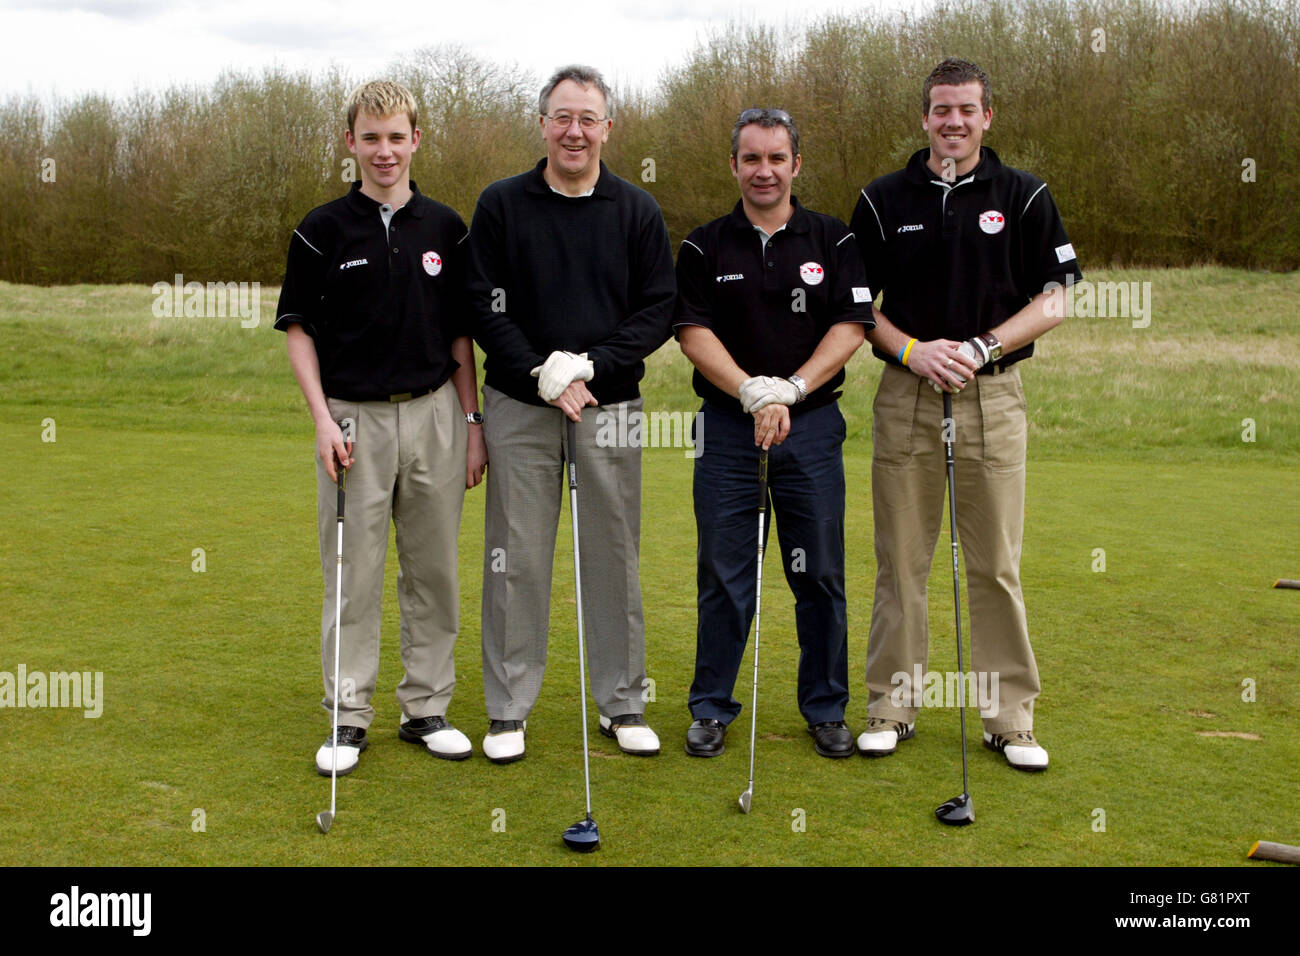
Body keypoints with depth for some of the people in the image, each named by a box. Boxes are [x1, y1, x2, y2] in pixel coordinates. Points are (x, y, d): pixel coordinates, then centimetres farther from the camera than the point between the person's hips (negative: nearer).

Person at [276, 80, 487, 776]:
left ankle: (426, 708, 21)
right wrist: (323, 419, -8)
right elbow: (299, 329, 1)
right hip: (353, 418, -2)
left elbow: (461, 333, 10)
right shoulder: (323, 230, 0)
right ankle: (349, 716, 16)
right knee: (353, 574, 4)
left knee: (433, 569, 8)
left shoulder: (444, 228, 6)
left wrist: (472, 421, 5)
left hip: (433, 413, 2)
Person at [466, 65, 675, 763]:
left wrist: (587, 365, -13)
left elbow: (659, 311, 0)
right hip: (520, 406, -1)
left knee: (615, 554, 6)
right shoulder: (501, 205, 3)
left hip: (610, 405, 1)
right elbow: (485, 308, -2)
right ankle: (508, 709, 16)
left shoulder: (637, 212, 6)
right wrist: (542, 375, -14)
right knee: (516, 558, 3)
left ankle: (622, 703, 19)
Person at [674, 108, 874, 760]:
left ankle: (826, 708, 19)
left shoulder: (833, 241, 6)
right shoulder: (704, 247, 6)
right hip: (727, 426, 0)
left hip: (813, 423, 1)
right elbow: (693, 333, -3)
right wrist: (752, 394, -17)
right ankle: (711, 708, 16)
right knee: (723, 576, 4)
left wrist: (789, 389, -15)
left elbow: (851, 327, -2)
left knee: (820, 575, 5)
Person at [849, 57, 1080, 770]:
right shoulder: (883, 200, 7)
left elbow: (1053, 302, 3)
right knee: (901, 559, 5)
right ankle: (891, 707, 16)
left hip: (992, 395, -1)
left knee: (996, 565, 2)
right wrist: (910, 350, -10)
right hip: (905, 395, 1)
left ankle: (1010, 718, 13)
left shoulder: (1023, 197, 5)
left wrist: (980, 348, -12)